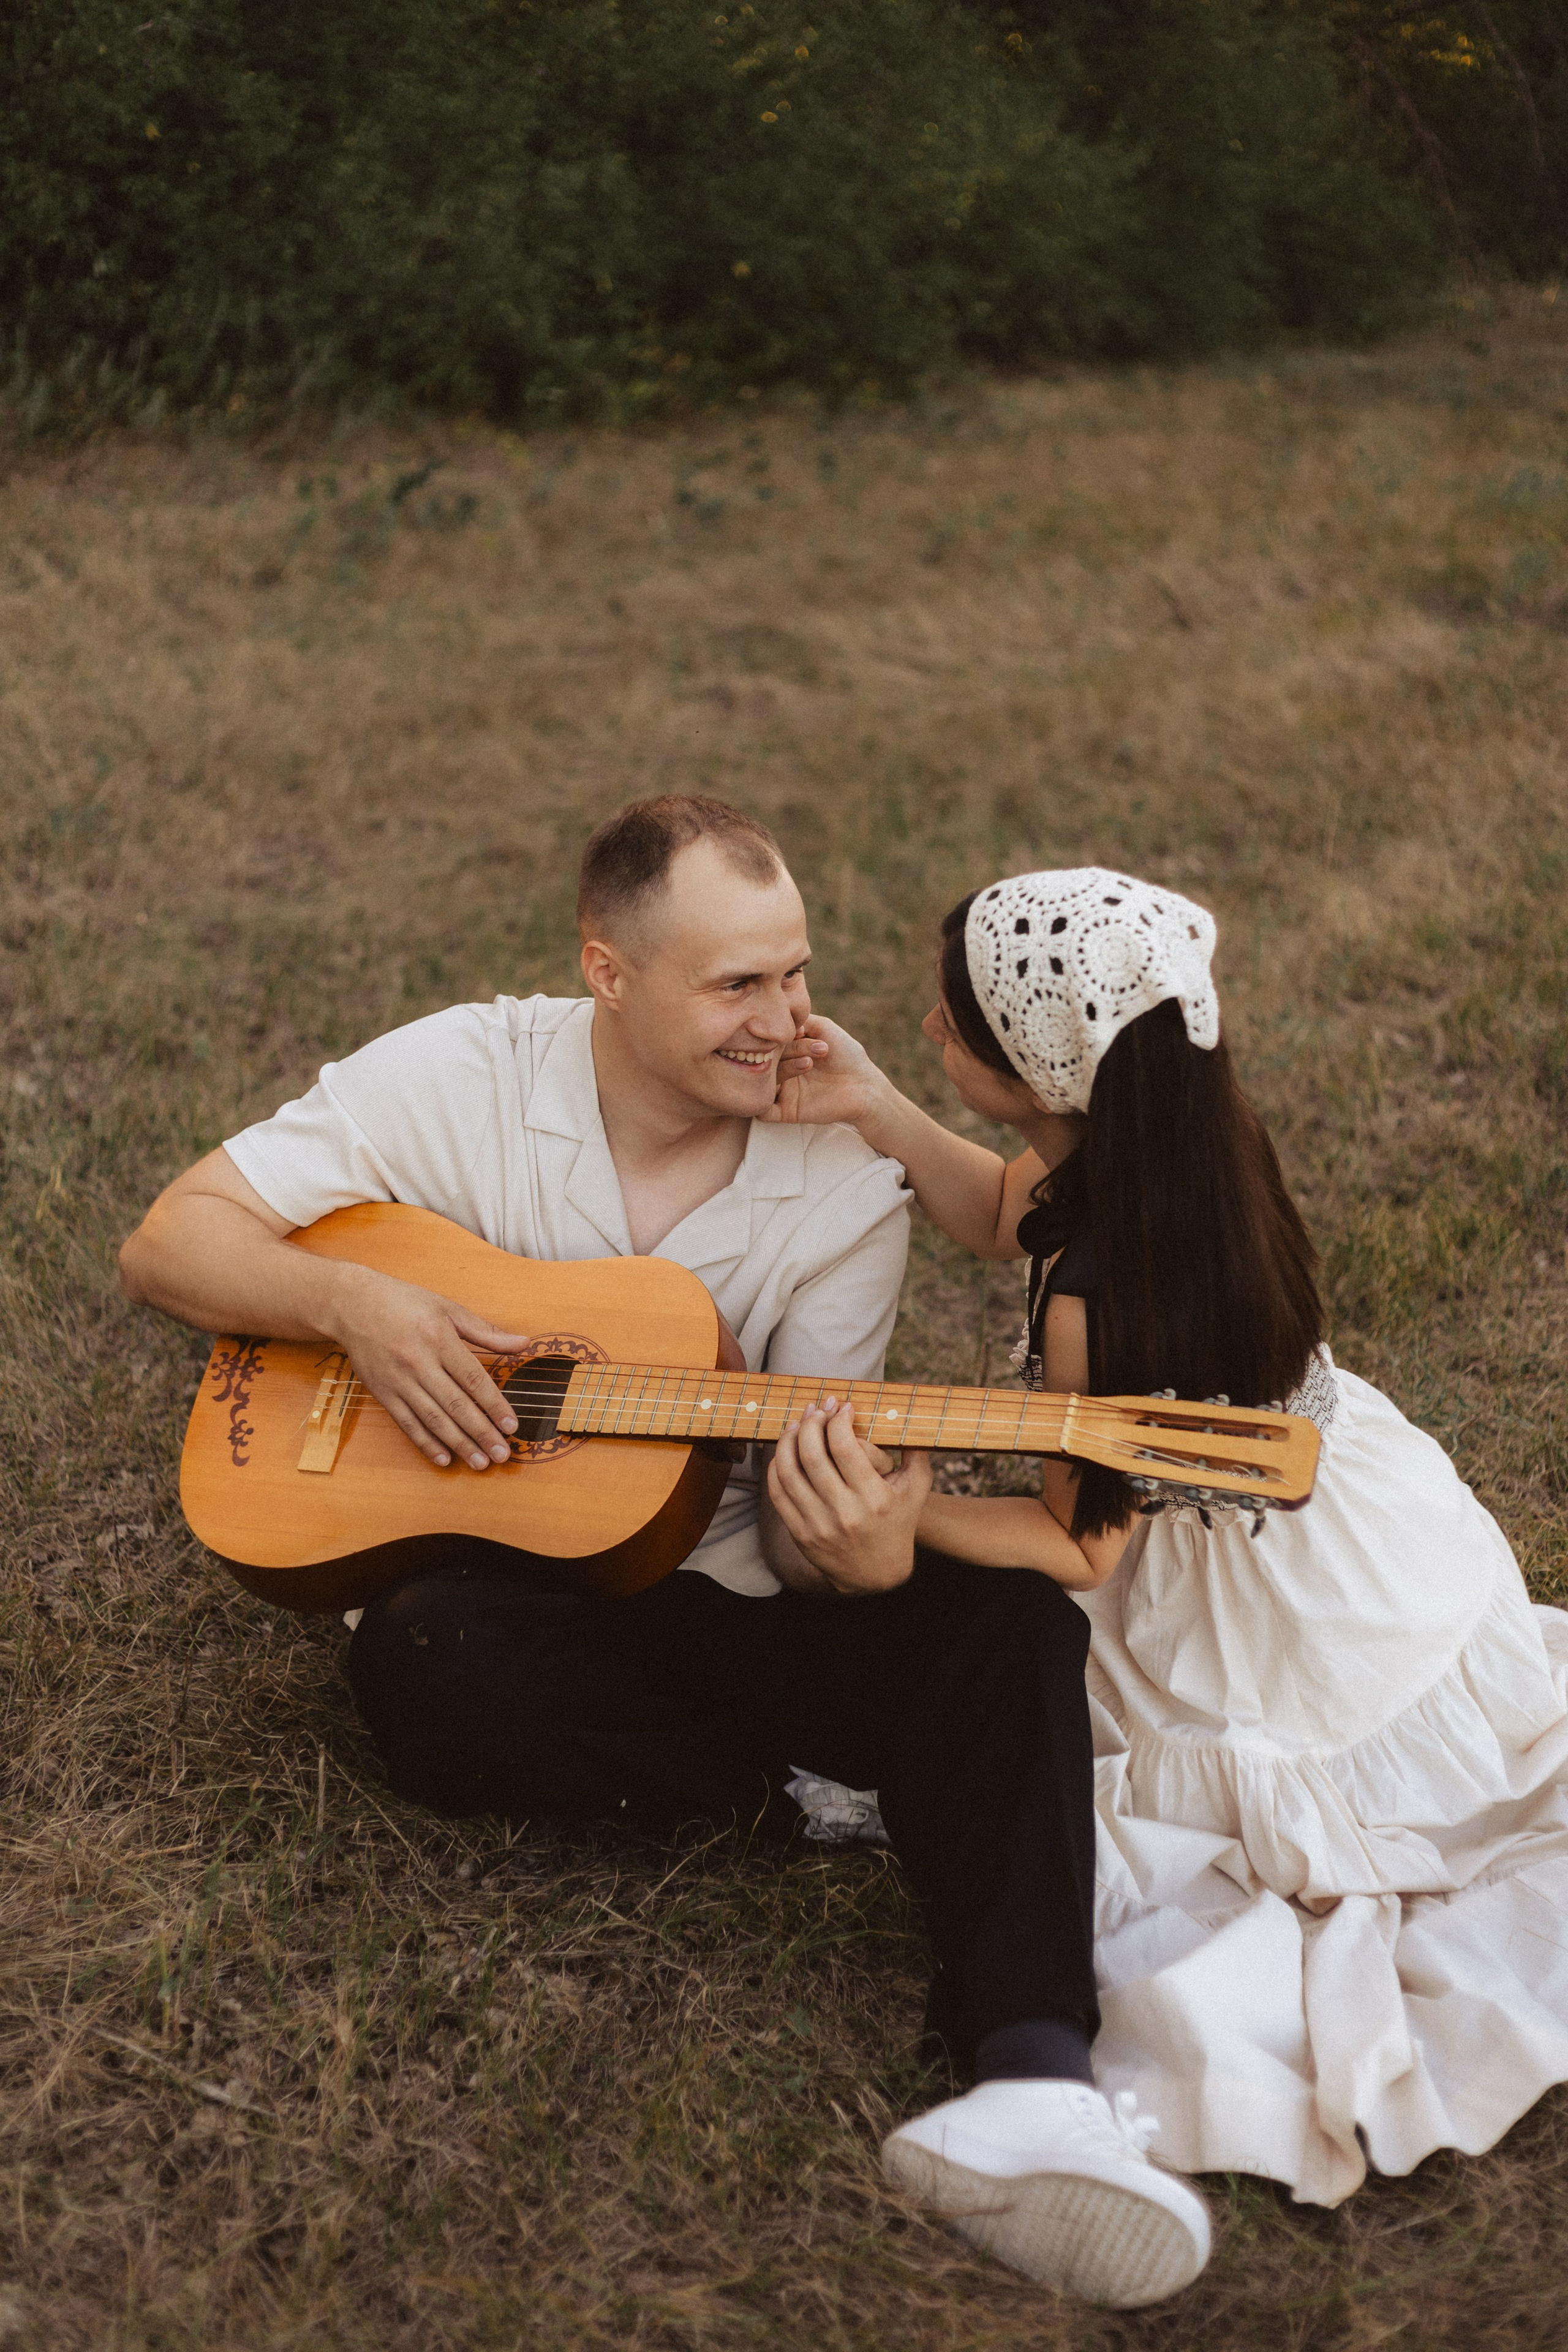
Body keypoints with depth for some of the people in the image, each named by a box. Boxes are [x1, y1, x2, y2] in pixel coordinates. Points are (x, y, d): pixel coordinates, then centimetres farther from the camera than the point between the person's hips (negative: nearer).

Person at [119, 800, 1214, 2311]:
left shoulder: (846, 1177, -5)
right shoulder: (461, 1079, -8)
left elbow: (801, 1523, -8)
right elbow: (168, 1242, -5)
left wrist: (862, 1554, -34)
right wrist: (351, 1304, -25)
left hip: (723, 1596, 1)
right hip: (504, 1577, -1)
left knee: (1005, 1606, -28)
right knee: (428, 1671, -38)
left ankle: (1033, 2083, -45)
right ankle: (814, 1786, -14)